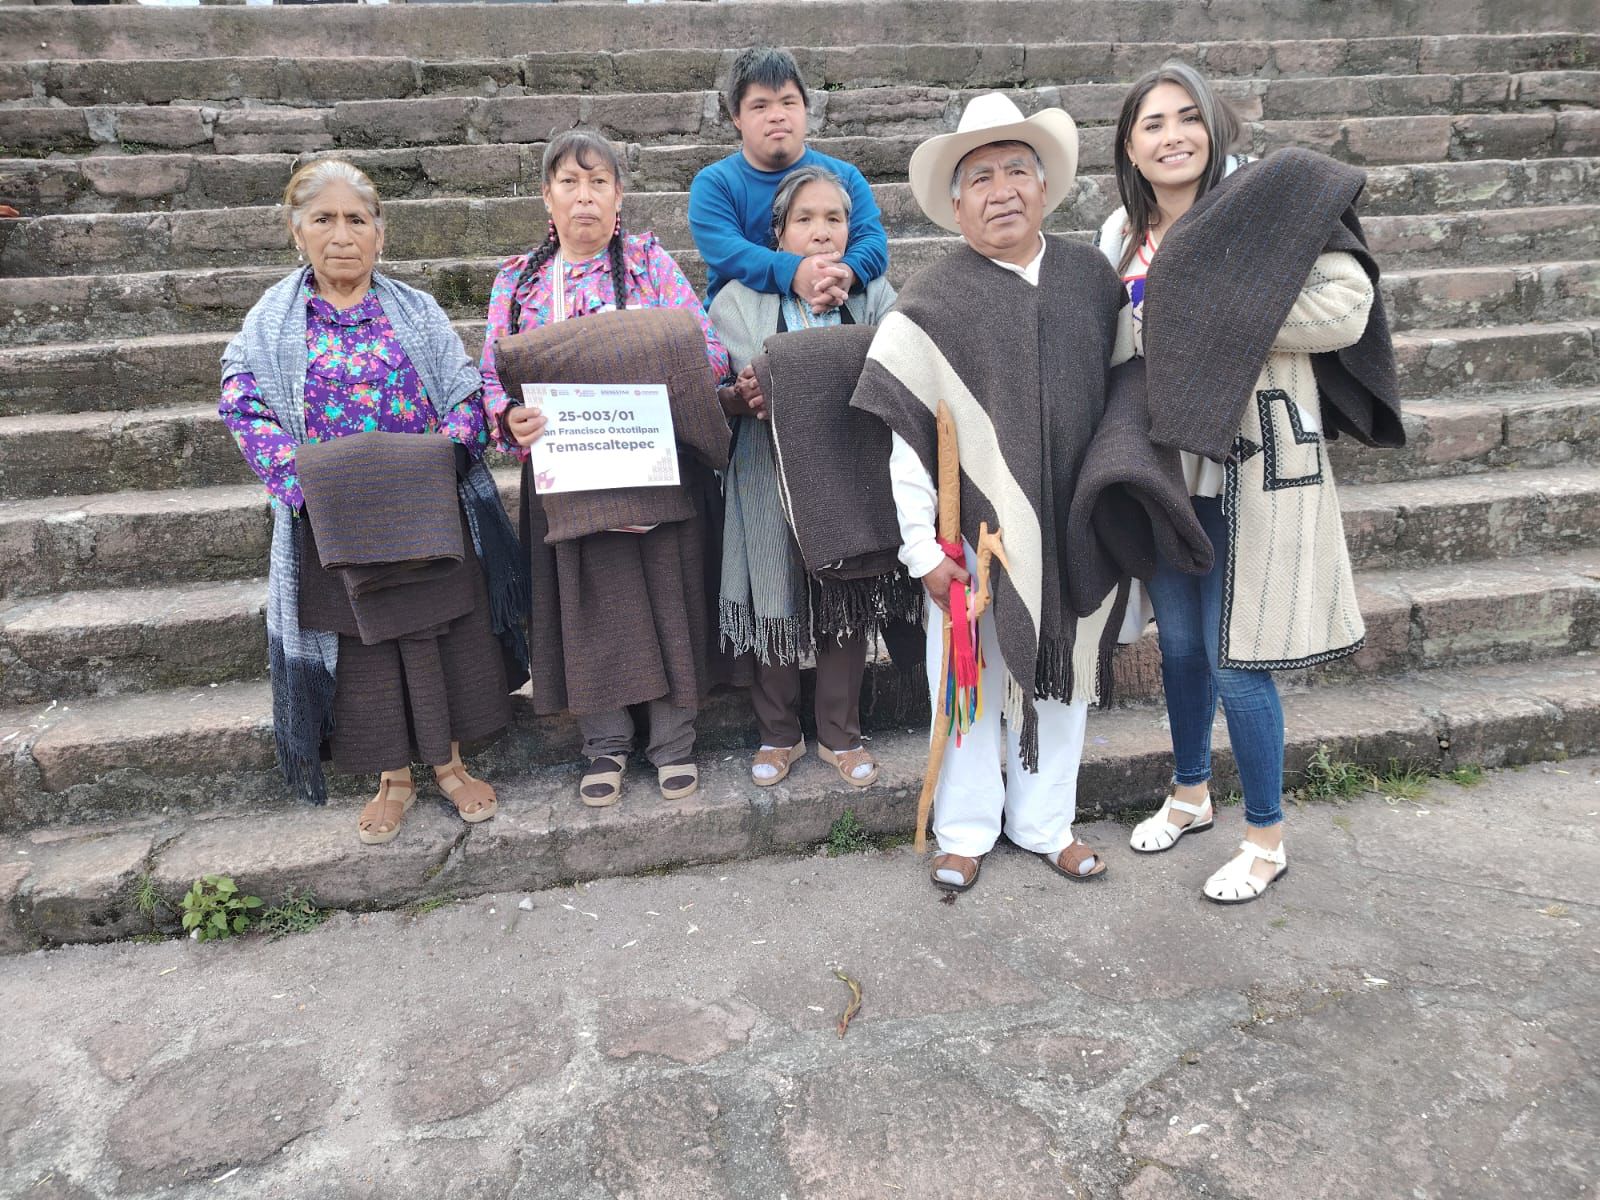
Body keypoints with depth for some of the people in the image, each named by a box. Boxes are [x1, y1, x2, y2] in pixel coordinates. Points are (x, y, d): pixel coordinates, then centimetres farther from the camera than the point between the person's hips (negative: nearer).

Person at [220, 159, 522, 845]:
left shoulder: (417, 312, 5)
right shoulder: (271, 323, 3)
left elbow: (466, 396, 1)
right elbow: (246, 410, -4)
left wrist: (448, 456, -18)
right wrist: (308, 481, -19)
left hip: (431, 514, 0)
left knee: (443, 633, 6)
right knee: (362, 644, 8)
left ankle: (449, 762, 25)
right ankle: (393, 779, 25)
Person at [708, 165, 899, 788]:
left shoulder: (876, 298, 5)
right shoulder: (738, 301, 1)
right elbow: (714, 398, -3)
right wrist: (742, 399, -24)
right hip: (771, 476, -1)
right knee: (775, 604, 5)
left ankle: (839, 735, 26)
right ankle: (778, 734, 26)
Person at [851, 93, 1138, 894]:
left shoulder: (1092, 278, 4)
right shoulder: (932, 302, -8)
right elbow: (905, 432, -9)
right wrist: (922, 547, -11)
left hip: (1075, 527, 4)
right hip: (976, 529, -3)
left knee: (1063, 674, 14)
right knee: (969, 680, 9)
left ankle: (1044, 822, 34)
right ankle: (966, 831, 29)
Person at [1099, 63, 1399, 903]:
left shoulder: (1265, 206, -9)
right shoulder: (1123, 235, 8)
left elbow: (1346, 309, -20)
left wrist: (1211, 314, -20)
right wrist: (1148, 329, -4)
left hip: (1255, 463, -5)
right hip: (1165, 464, 6)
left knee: (1234, 662, -1)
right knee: (1178, 644, 16)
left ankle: (1266, 840, 20)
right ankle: (1190, 795, 39)